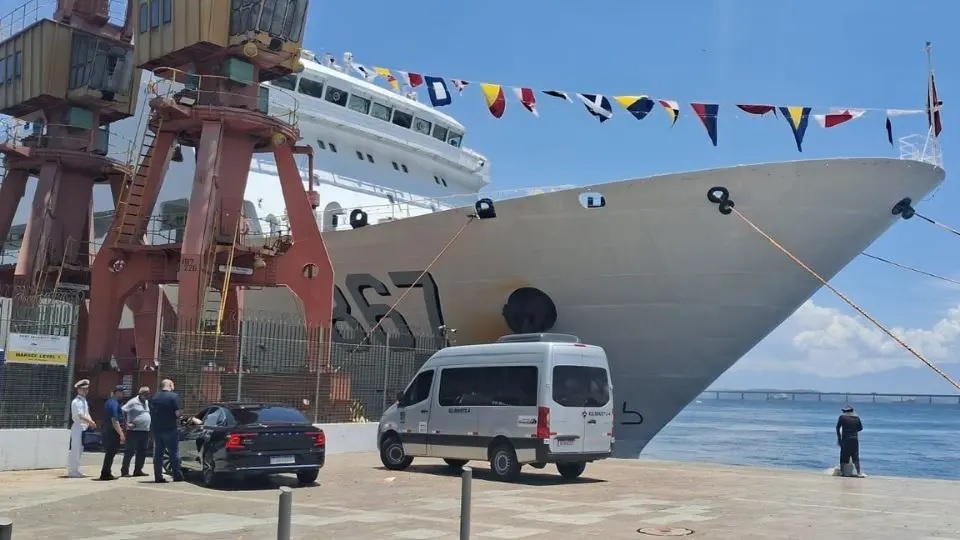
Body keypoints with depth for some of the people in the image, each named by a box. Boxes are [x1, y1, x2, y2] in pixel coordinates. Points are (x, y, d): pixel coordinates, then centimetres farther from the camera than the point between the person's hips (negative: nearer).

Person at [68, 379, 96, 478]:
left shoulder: (85, 401, 17)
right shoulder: (76, 402, -11)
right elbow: (80, 416, -18)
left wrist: (91, 422, 0)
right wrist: (91, 422, -16)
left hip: (84, 428, 9)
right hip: (78, 427, -9)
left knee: (79, 450, 11)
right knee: (76, 449, -6)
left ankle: (73, 470, 18)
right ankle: (73, 471, -3)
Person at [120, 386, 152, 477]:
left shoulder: (147, 402, 15)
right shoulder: (133, 402, -9)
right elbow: (122, 412, -13)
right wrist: (127, 423, -14)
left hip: (145, 431, 8)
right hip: (134, 431, -8)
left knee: (142, 452, 9)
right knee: (130, 451, -4)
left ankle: (138, 470, 16)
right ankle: (124, 471, 0)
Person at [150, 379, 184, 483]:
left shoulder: (155, 397, 8)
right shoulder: (174, 396, -9)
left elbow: (152, 413, 10)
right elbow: (177, 413, -14)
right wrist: (177, 420, 5)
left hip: (157, 428, 5)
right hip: (170, 428, -5)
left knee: (158, 453, 9)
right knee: (174, 452, 3)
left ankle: (158, 476, 9)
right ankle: (177, 475, 5)